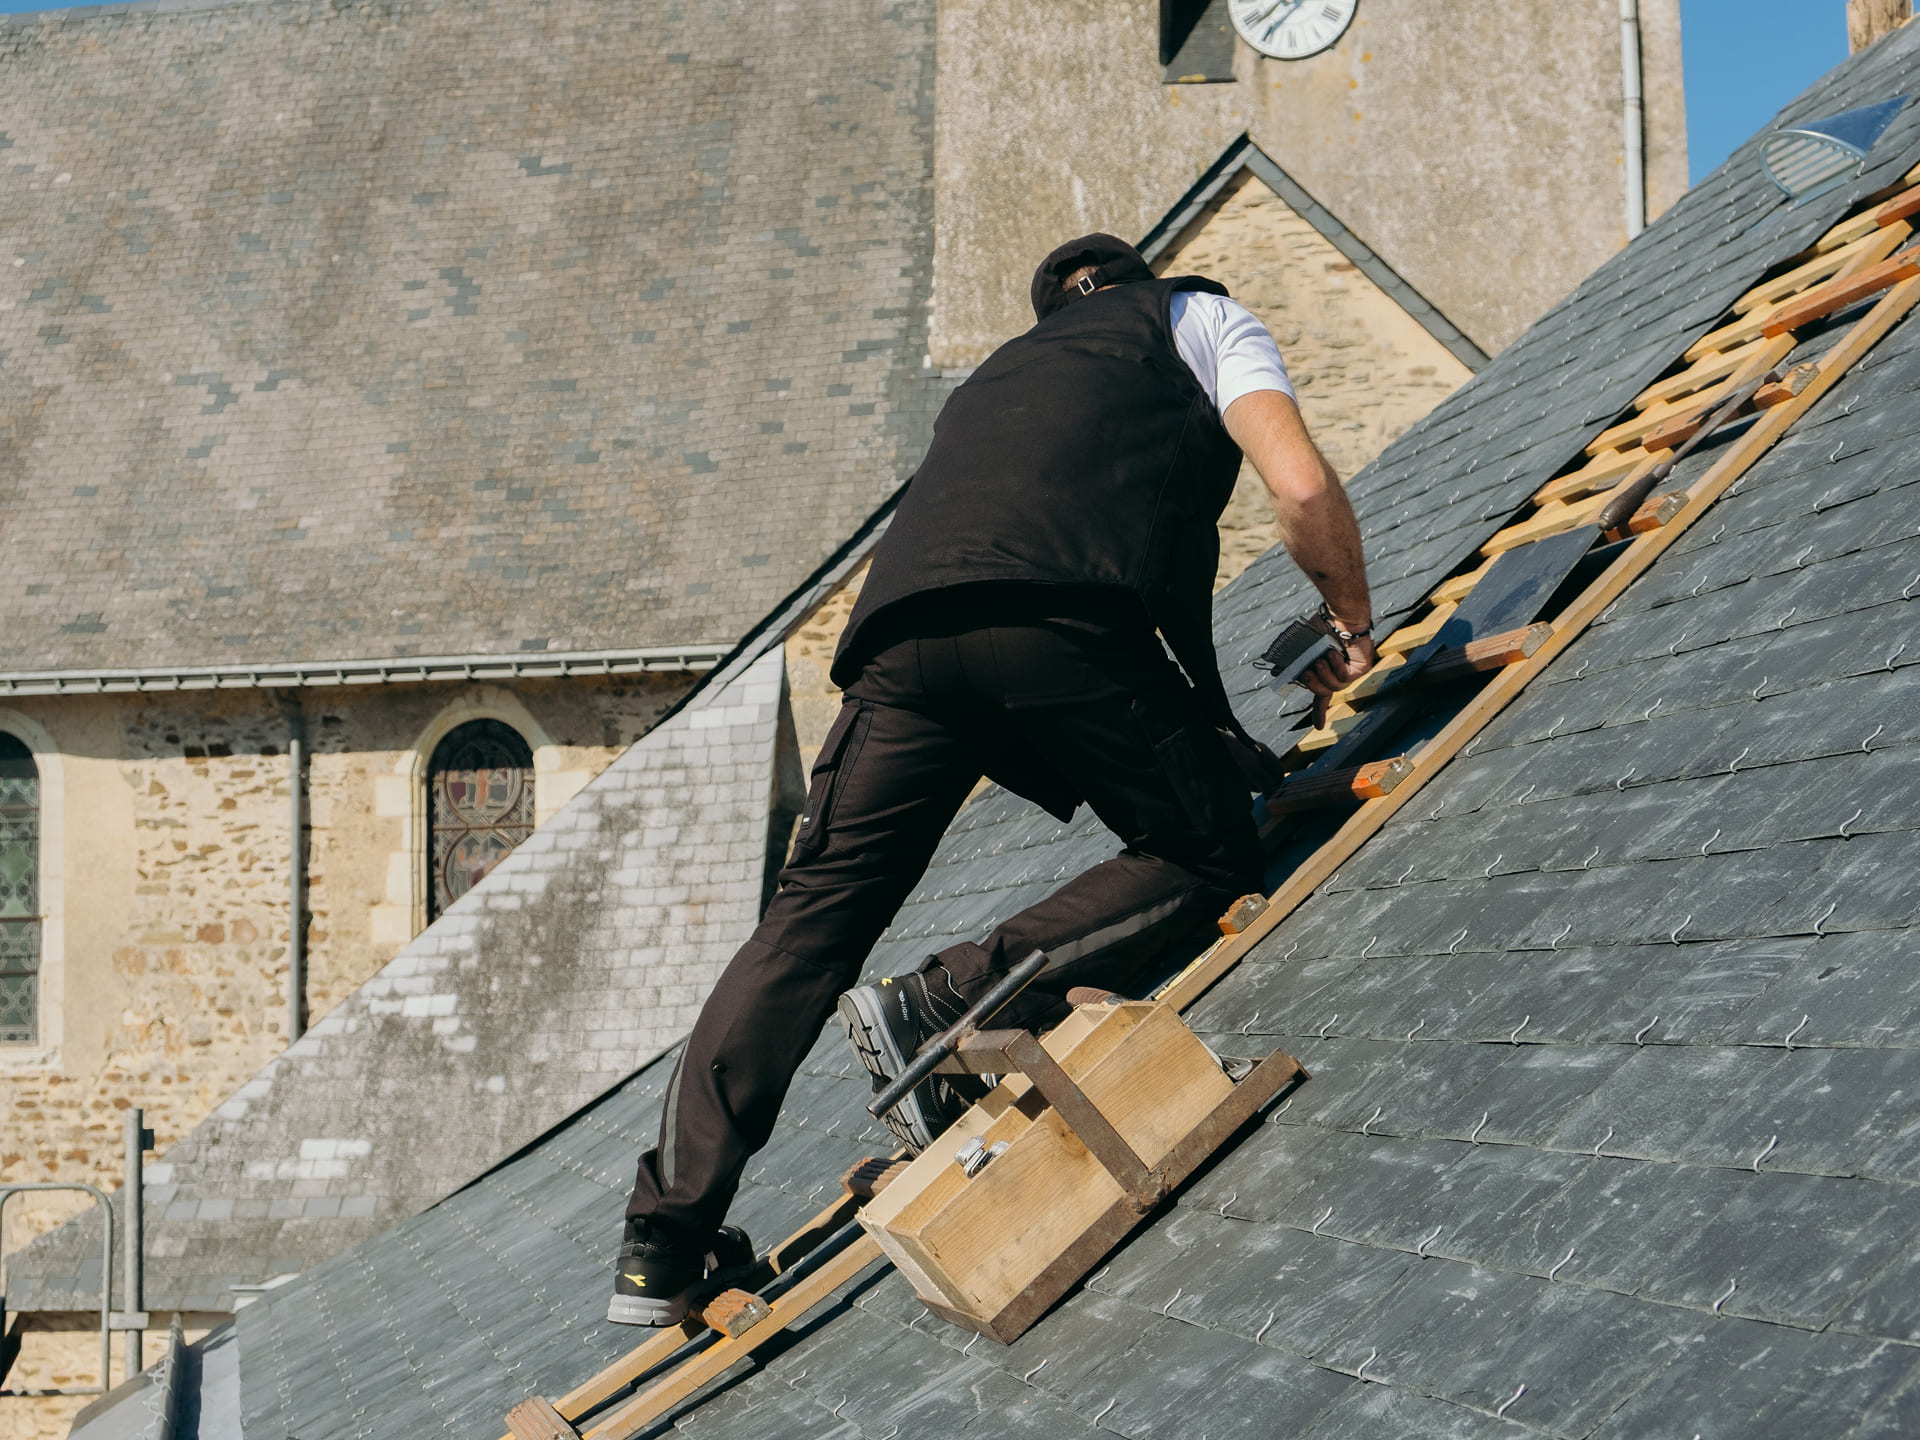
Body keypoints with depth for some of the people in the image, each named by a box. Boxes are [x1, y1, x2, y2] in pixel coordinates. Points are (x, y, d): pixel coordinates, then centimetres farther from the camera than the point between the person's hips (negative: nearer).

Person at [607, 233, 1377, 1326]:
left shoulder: (1004, 370, 44)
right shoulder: (1201, 316, 29)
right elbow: (1305, 492, 12)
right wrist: (1356, 628, 31)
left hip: (905, 624, 5)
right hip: (1057, 617, -5)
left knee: (817, 915, 9)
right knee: (1206, 855, 12)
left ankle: (666, 1242, 5)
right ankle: (938, 1012, -7)